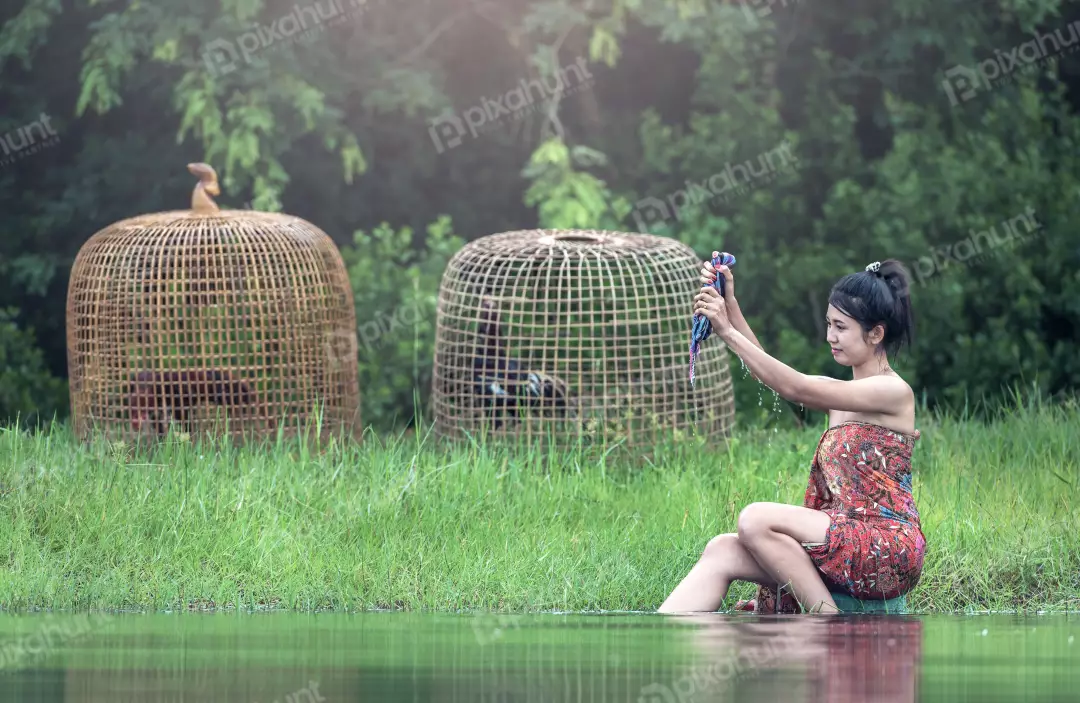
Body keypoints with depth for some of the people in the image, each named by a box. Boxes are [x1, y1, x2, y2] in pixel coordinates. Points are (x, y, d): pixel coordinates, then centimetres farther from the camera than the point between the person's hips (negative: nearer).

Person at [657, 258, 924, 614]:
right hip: (847, 540, 8)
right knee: (722, 551, -10)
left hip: (889, 549, -8)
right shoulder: (840, 393, 20)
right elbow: (765, 370, 13)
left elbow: (795, 388, -14)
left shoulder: (894, 392, -7)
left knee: (756, 519, -26)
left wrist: (728, 332, -13)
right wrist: (730, 303, 2)